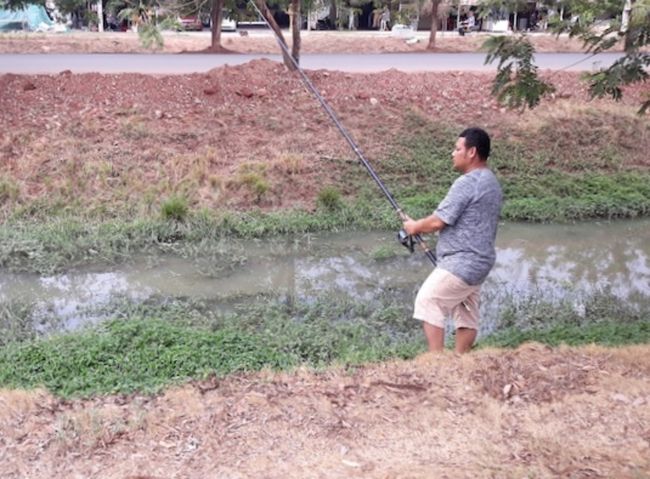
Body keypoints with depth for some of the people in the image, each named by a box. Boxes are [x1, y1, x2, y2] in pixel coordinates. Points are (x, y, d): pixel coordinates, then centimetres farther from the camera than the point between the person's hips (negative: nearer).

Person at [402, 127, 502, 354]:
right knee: (466, 314, 11)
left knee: (428, 301, -4)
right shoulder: (492, 183, 14)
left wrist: (415, 226, 2)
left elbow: (438, 222, -17)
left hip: (461, 262, -10)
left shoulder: (467, 182, -17)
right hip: (478, 262, 10)